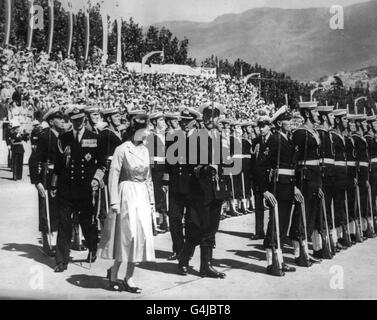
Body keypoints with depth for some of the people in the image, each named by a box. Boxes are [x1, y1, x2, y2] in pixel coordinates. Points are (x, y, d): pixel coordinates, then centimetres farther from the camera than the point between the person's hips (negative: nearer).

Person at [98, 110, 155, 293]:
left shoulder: (144, 150, 10)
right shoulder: (122, 149, -9)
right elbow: (113, 176, -10)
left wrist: (151, 201, 14)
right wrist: (114, 202, -14)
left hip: (142, 196, 6)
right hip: (127, 195, -6)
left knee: (142, 235, 4)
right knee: (128, 235, -4)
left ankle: (129, 278, 14)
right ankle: (113, 273, 16)